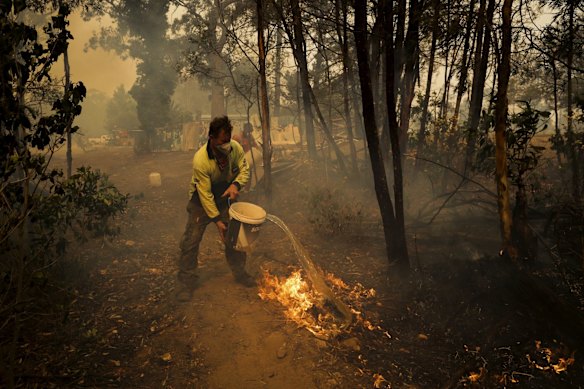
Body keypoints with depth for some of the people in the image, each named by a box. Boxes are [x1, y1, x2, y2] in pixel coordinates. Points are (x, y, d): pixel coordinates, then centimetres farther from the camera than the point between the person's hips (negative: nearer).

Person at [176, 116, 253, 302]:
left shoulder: (235, 147, -21)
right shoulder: (200, 159, -33)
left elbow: (244, 170, -7)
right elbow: (205, 194, -28)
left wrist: (236, 184, -30)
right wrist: (216, 220, -25)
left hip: (226, 196, 4)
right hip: (202, 200, -4)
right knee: (191, 240, -6)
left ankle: (239, 273, 31)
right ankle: (187, 282, 8)